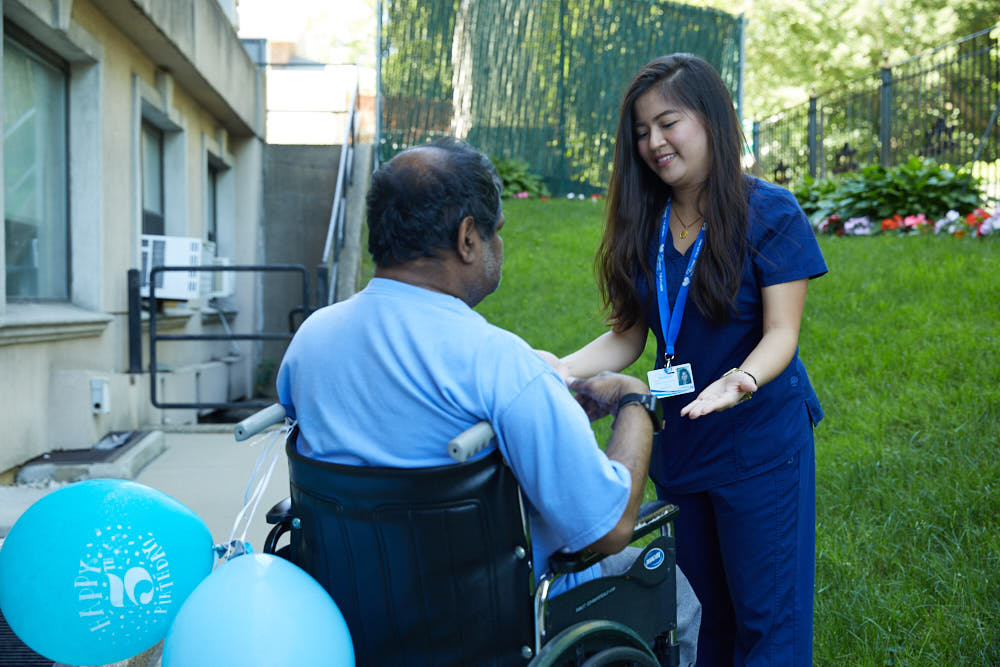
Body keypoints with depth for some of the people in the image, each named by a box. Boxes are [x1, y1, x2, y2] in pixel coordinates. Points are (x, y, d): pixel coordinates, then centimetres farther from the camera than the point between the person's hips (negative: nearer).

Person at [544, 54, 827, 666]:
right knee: (700, 610, 18)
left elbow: (781, 333, -15)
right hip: (679, 442, 5)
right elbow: (628, 337, 2)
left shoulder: (769, 214, -10)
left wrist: (740, 380, -36)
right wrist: (560, 369, -15)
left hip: (762, 443, -5)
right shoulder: (643, 224, 3)